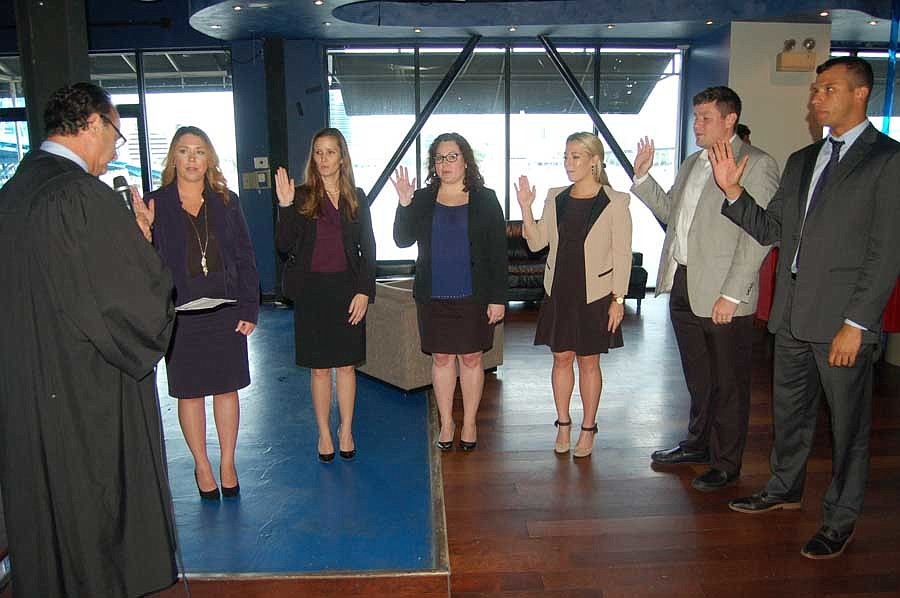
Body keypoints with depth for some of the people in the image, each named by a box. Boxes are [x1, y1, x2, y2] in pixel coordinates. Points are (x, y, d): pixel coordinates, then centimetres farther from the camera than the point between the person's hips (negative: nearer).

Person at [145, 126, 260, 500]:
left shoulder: (227, 202, 5)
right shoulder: (155, 204, 0)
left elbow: (245, 259, 4)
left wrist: (249, 309, -1)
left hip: (226, 311, 2)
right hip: (180, 314, -1)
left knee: (227, 387, 9)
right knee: (189, 392, 8)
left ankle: (227, 464, 23)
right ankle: (202, 466, 25)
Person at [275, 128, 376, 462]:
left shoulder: (356, 197, 6)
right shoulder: (301, 196, 1)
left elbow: (368, 247, 5)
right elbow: (284, 246, -6)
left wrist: (364, 291, -4)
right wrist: (285, 206, -18)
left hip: (347, 289, 1)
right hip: (312, 290, -1)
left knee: (346, 365, 7)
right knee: (319, 368, 6)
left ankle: (346, 432, 22)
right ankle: (324, 434, 20)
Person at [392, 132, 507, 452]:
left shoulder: (485, 199, 1)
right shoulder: (422, 199, 6)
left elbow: (498, 251, -2)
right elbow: (402, 240, -2)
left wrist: (498, 297, -7)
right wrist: (404, 204, -17)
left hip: (473, 295, -1)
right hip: (433, 295, 2)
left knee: (471, 357, 7)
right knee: (441, 358, 9)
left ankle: (469, 423, 22)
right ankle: (446, 423, 23)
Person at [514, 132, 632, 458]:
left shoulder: (615, 202, -8)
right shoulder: (556, 198, 4)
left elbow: (622, 254, -7)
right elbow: (537, 242, 3)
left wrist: (618, 299, -10)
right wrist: (526, 208, -10)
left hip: (594, 295, -3)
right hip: (559, 292, 4)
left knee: (589, 361, 7)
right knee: (561, 358, 11)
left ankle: (588, 429, 23)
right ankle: (563, 424, 26)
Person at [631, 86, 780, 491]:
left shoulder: (757, 165, -9)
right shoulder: (692, 163, 16)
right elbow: (669, 211, 17)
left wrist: (732, 293, -19)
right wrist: (642, 175, 5)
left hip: (723, 294, -7)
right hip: (682, 286, 7)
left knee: (728, 382, 7)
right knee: (697, 377, 20)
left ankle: (725, 464, 21)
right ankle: (698, 444, 37)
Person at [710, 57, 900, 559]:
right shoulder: (802, 161, 14)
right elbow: (771, 230, 12)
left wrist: (856, 324, -16)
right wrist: (734, 192, -4)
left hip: (843, 319, -6)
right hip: (793, 313, 7)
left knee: (848, 423, 7)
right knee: (789, 410, 19)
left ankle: (842, 519, 24)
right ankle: (785, 489, 39)